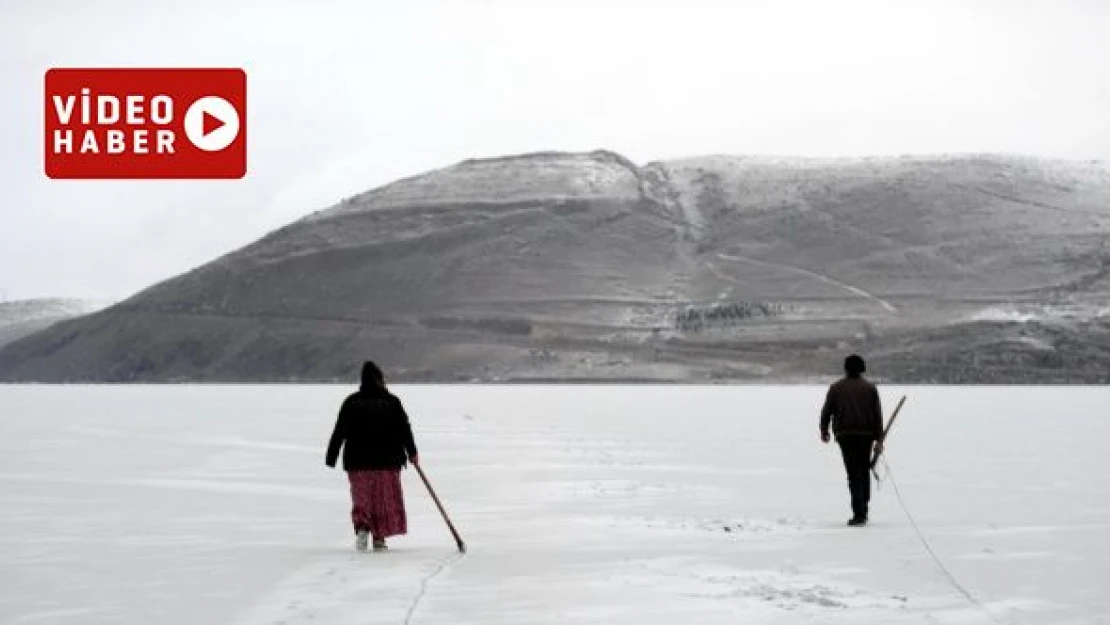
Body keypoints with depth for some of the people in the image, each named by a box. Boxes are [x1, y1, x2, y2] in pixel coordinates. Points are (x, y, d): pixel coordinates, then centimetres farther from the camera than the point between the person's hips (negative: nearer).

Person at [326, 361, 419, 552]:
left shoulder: (351, 402, -3)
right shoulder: (392, 402, -3)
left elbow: (339, 432, -3)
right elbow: (404, 429, 2)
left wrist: (331, 457, 3)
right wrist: (412, 453, 14)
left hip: (358, 461, 0)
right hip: (387, 461, 0)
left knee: (361, 499, 7)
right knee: (384, 500, 10)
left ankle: (362, 527, -17)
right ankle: (379, 537, 9)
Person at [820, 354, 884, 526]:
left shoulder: (836, 388, 3)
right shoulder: (870, 388, 5)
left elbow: (826, 411, 3)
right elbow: (878, 415, 2)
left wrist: (824, 431, 18)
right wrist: (879, 439, 3)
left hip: (845, 436, -2)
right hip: (866, 435, 2)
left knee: (854, 474, -3)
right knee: (864, 471, 17)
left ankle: (859, 514, -11)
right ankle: (863, 509, 21)